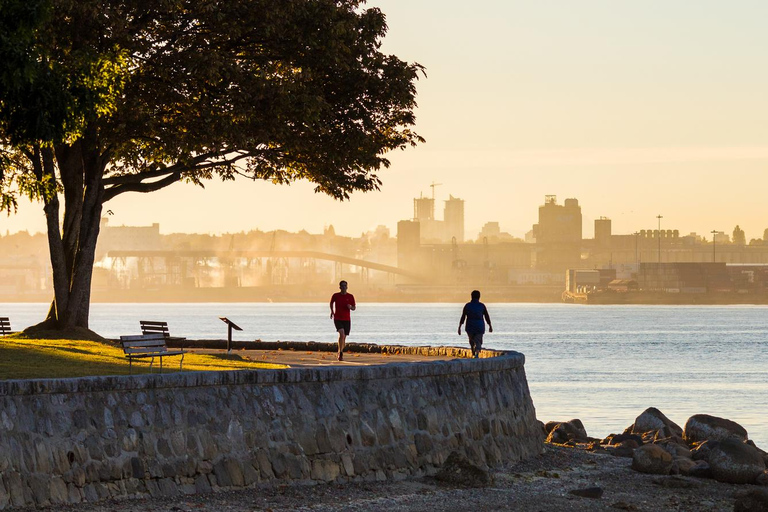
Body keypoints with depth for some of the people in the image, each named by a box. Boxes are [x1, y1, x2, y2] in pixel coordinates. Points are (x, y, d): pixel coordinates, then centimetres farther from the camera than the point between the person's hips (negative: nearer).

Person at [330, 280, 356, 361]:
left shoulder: (350, 296, 1)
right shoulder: (335, 296, 0)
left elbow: (354, 308, 8)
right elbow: (331, 303, 22)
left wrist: (350, 307, -14)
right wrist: (332, 311, 15)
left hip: (346, 319, 2)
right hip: (337, 319, -2)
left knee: (344, 337, 7)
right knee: (342, 334, -23)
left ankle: (340, 353, 26)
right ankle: (340, 353, -19)